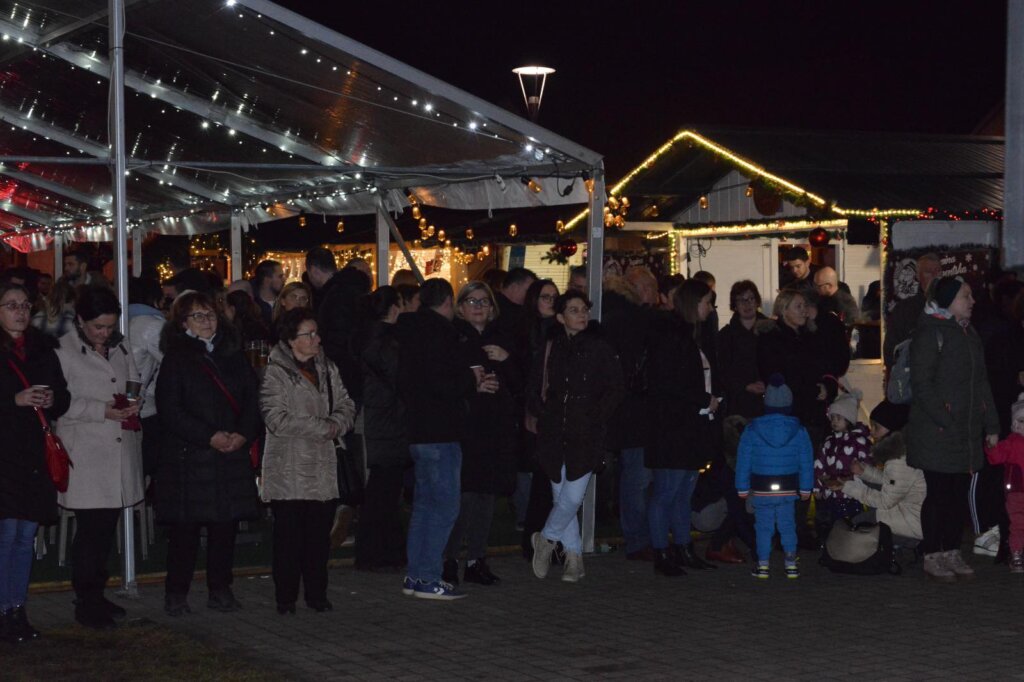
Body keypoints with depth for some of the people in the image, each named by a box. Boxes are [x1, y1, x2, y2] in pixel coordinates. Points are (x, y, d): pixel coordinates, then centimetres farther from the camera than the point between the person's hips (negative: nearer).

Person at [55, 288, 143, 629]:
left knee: (107, 527, 12)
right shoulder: (63, 351, -6)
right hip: (85, 455, -6)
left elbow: (134, 384, 21)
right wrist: (101, 410, -18)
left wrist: (132, 404, -2)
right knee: (90, 528, -5)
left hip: (120, 448, 6)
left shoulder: (121, 347, 13)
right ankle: (85, 603, 5)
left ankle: (96, 596, 23)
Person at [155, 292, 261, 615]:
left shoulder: (234, 357, 14)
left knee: (226, 526, 6)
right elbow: (169, 410, -8)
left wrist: (243, 434, -7)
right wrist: (210, 437, -15)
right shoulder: (176, 360, 0)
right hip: (188, 456, -4)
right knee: (185, 529, -1)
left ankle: (221, 589, 15)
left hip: (233, 454, 4)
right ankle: (176, 593, 8)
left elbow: (251, 401, 11)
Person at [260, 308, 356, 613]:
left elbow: (346, 405, 16)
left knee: (320, 533, 8)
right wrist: (322, 428, -12)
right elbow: (276, 419, -16)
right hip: (288, 470, -5)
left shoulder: (327, 369, 13)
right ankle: (286, 597, 7)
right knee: (289, 535, -2)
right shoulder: (276, 373, -7)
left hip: (322, 468, 5)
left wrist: (336, 424, -7)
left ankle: (317, 593, 18)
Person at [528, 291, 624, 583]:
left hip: (586, 435, -3)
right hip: (554, 434, 3)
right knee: (561, 497, 6)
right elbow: (534, 387, 15)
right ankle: (574, 556, 18)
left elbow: (615, 388, 2)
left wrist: (596, 416, -6)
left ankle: (546, 538, 14)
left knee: (573, 497, -9)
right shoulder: (550, 349, 7)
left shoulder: (599, 348, 0)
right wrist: (543, 413, 2)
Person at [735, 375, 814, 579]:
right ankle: (791, 564, 8)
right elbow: (806, 460, 2)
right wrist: (806, 487, 10)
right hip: (788, 489, 1)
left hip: (761, 490, -1)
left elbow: (743, 460, -2)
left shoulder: (752, 429, -5)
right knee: (787, 525, 9)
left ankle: (763, 564, 6)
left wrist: (742, 487, 5)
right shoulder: (798, 430, -2)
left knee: (764, 526, 6)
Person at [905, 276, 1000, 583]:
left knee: (959, 494, 9)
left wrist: (991, 424, 12)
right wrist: (945, 421, -18)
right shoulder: (929, 333, -8)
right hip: (936, 432, -7)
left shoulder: (970, 334, 17)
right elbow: (922, 384, -13)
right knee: (939, 494, -3)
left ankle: (952, 552, 17)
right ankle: (932, 557, 5)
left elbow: (980, 382, 19)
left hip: (968, 431, 7)